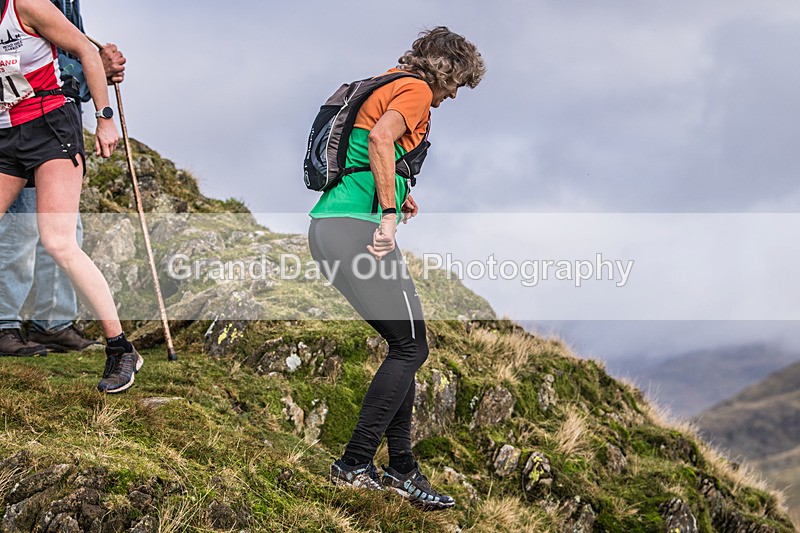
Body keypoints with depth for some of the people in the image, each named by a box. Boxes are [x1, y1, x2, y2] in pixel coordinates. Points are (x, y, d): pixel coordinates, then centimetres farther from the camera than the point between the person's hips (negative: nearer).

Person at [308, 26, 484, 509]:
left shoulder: (388, 86, 26)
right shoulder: (416, 90, -4)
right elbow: (380, 137, -24)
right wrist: (389, 212, -25)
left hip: (328, 227, 10)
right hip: (357, 228, -10)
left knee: (405, 345, 12)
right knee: (412, 346, -7)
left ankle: (402, 468, 14)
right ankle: (354, 465, -7)